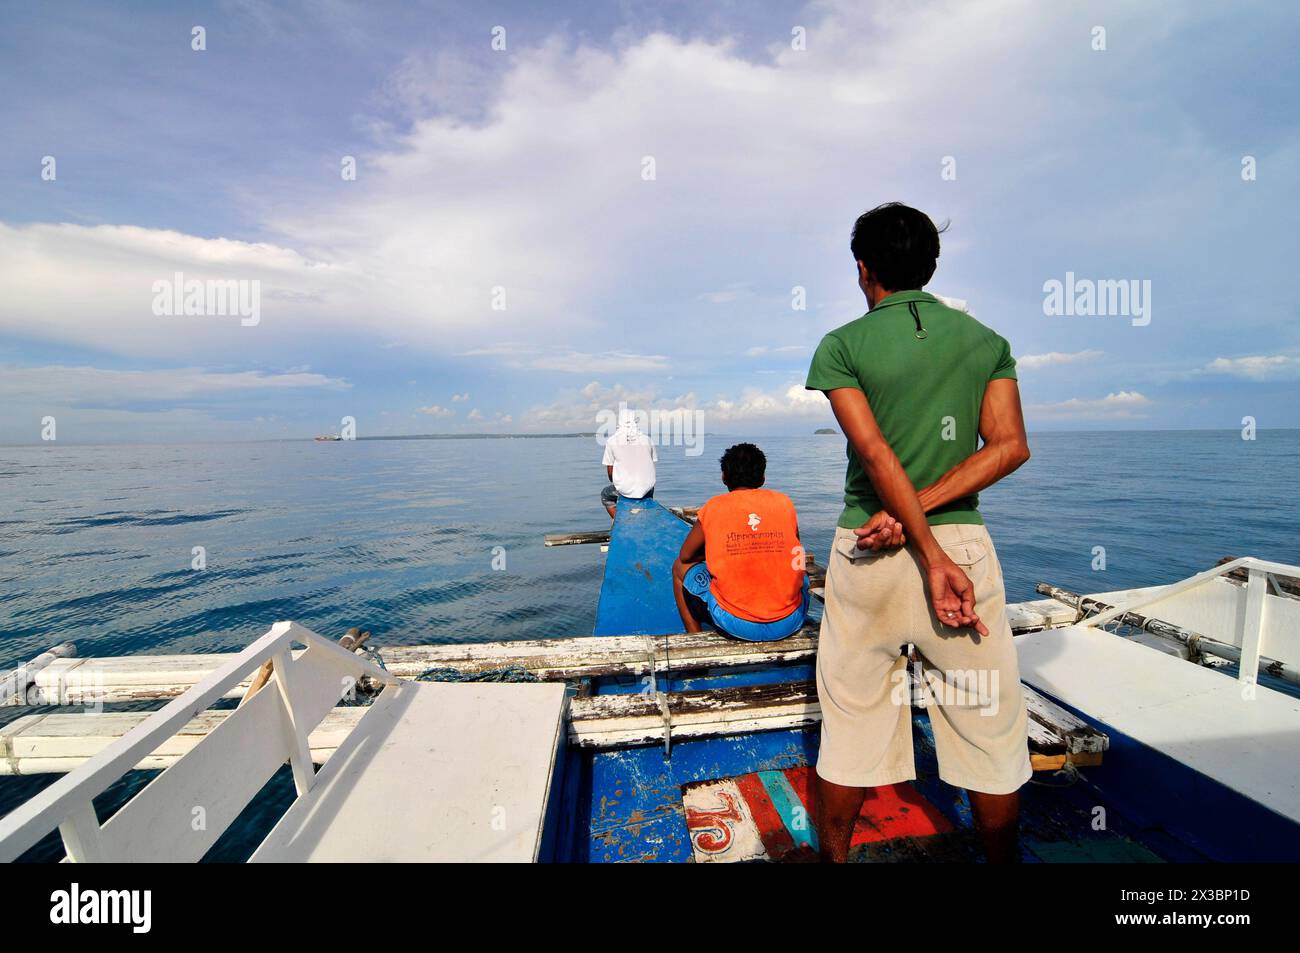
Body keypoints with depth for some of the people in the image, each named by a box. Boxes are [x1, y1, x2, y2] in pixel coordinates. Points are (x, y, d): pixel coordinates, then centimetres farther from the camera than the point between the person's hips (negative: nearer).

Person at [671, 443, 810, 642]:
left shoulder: (713, 508, -1)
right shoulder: (784, 502, 4)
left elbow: (685, 556, 12)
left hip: (737, 624, -2)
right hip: (790, 622, 3)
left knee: (681, 568, 21)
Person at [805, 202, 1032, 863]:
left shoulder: (842, 346, -4)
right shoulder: (987, 341, 7)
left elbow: (877, 454, -13)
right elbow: (1010, 447, -4)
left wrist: (931, 557, -12)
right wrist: (914, 512, -10)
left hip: (867, 551, -2)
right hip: (965, 542, 2)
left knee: (851, 722, 13)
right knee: (988, 725, 16)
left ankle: (833, 856, 31)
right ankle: (1002, 858, 33)